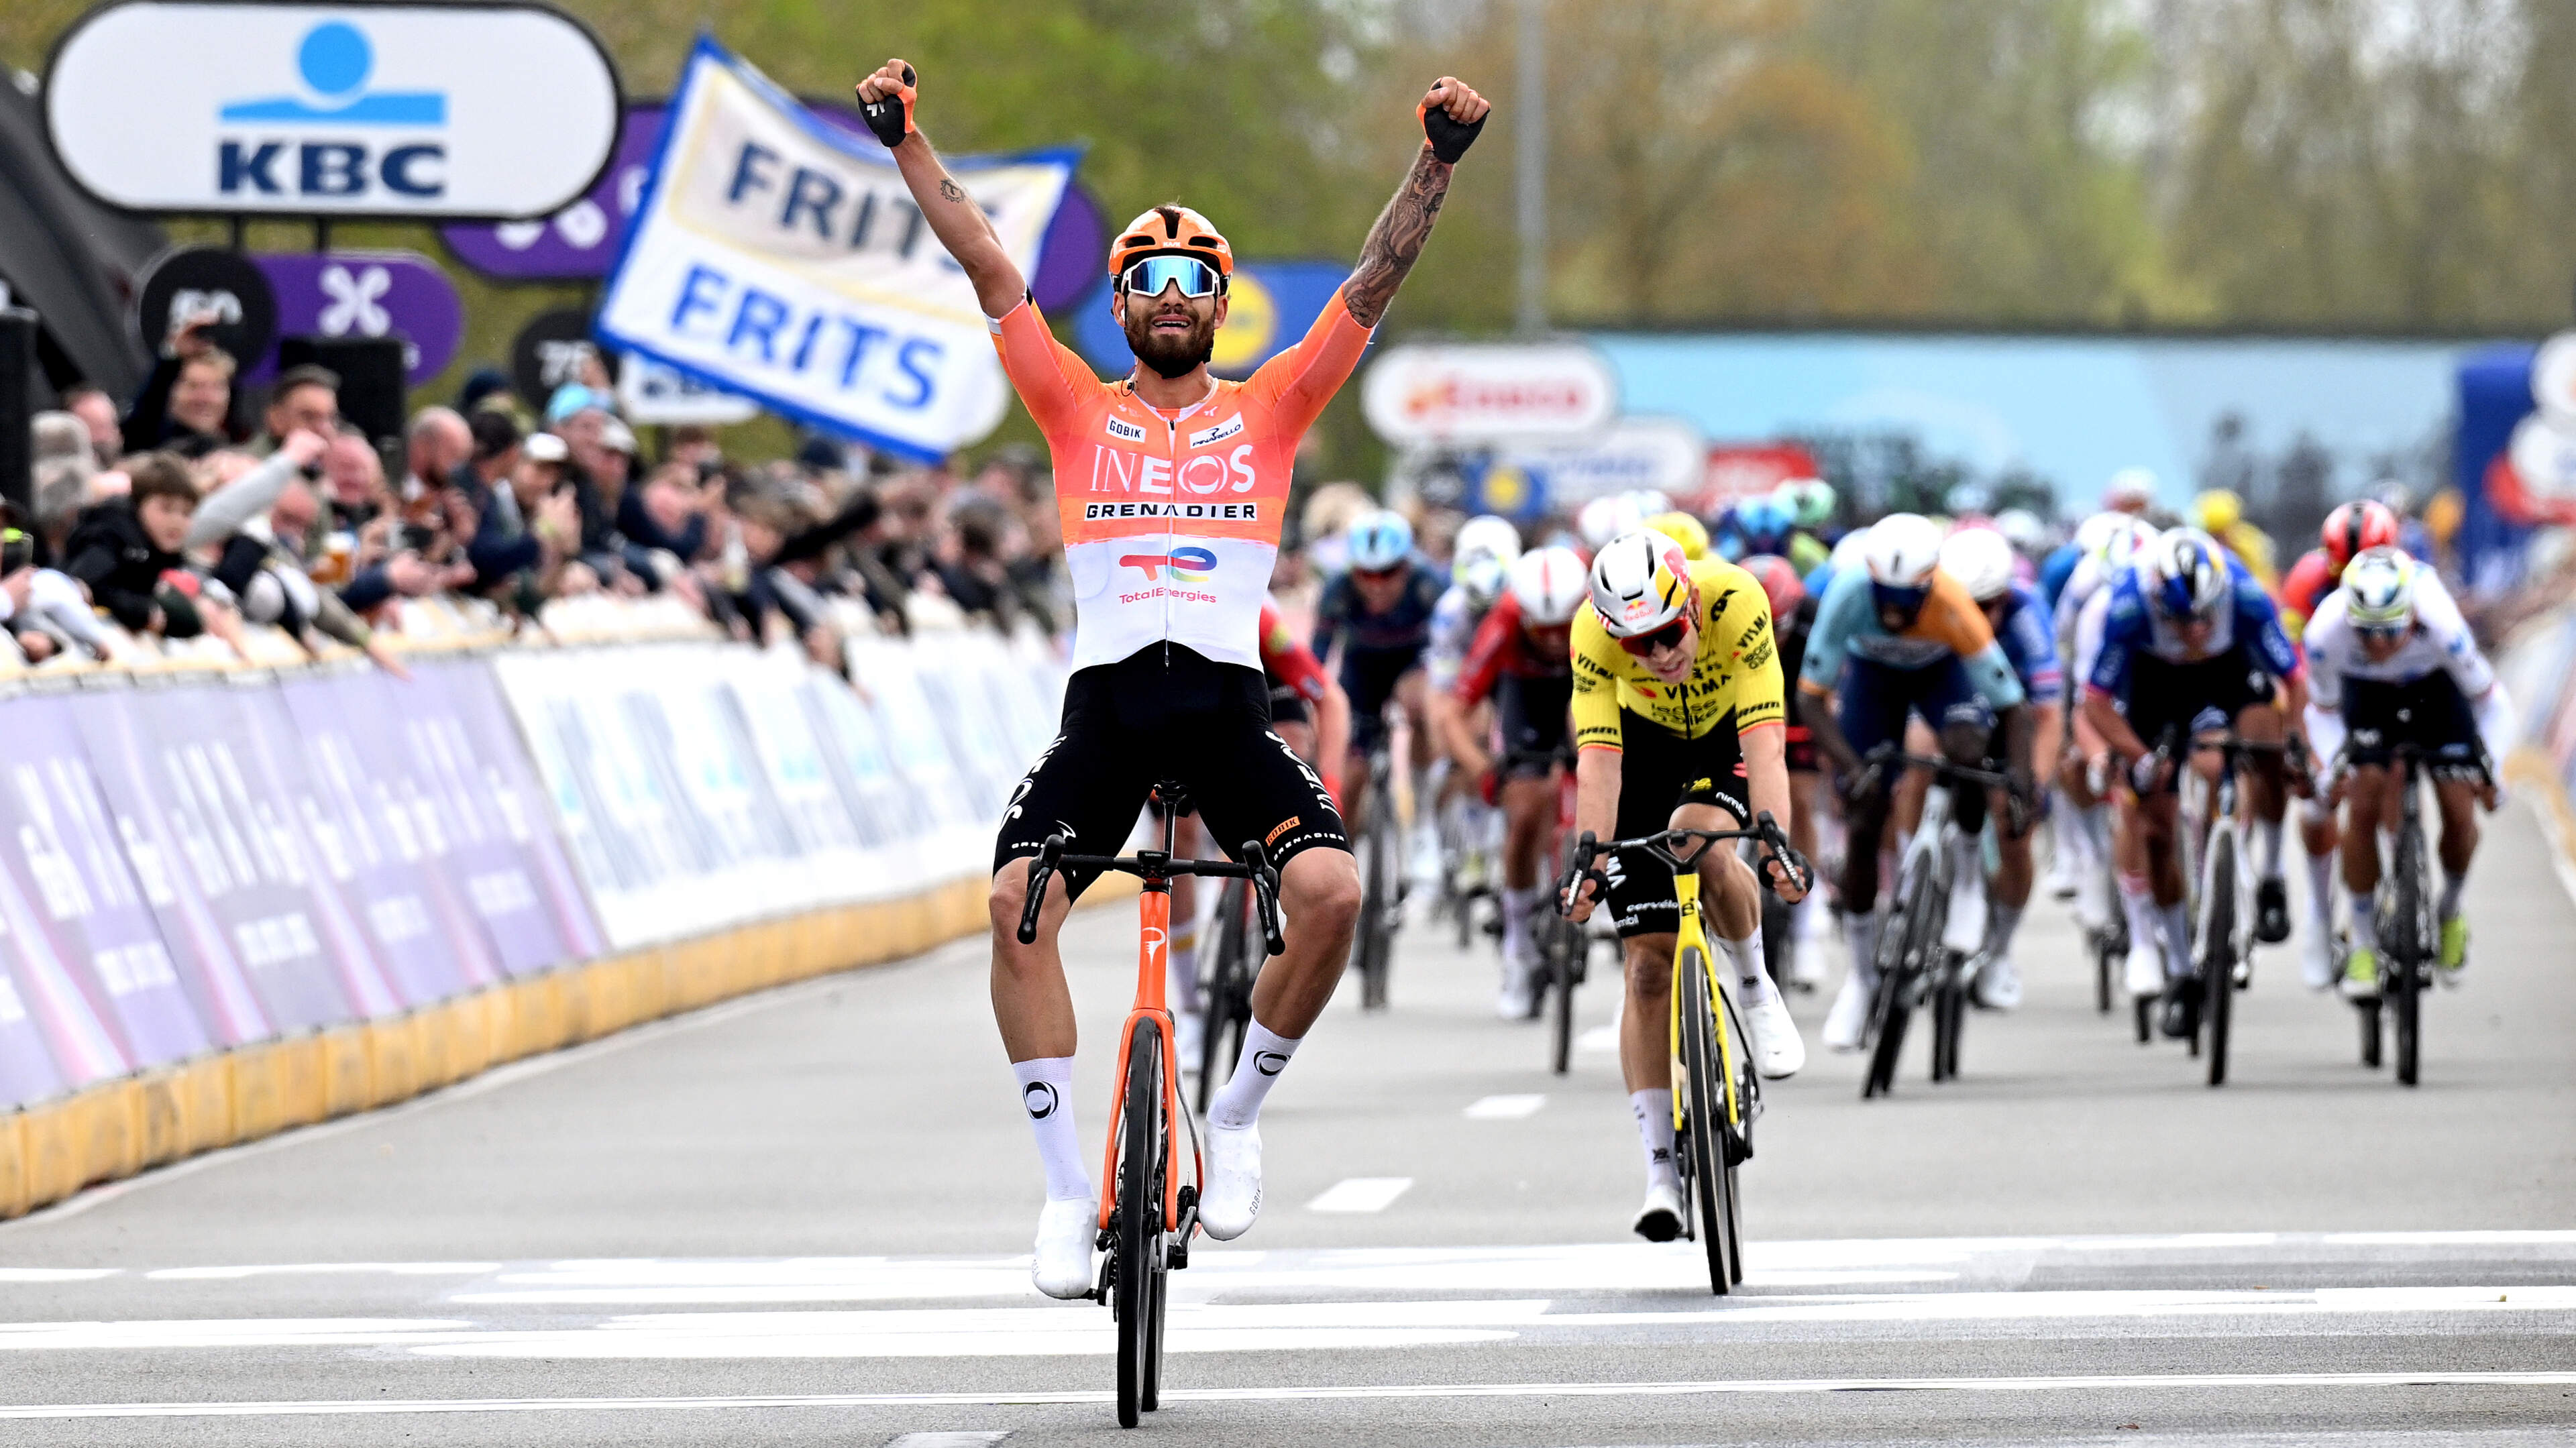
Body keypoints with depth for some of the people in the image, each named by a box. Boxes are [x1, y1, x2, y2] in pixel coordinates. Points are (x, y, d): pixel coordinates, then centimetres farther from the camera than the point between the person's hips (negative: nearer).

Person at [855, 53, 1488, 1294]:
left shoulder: (1268, 410, 13)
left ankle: (1238, 1114, 3)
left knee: (1330, 892, -23)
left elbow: (1372, 284, 7)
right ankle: (1067, 1185, -11)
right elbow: (992, 273, 8)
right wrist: (908, 144, 1)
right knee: (1018, 901, -21)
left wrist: (1438, 160, -3)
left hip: (1227, 702, 0)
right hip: (1105, 702, 0)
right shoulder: (1077, 408, 13)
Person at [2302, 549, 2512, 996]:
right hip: (2366, 692, 1)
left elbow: (2491, 704, -23)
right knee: (2364, 806, -15)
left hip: (2437, 689, -1)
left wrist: (2489, 770, -33)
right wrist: (2334, 765, -30)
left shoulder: (2441, 627, -41)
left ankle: (2449, 913, 21)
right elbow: (2323, 709, -15)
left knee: (2460, 812, -9)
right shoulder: (2325, 633, -36)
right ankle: (2363, 945, 0)